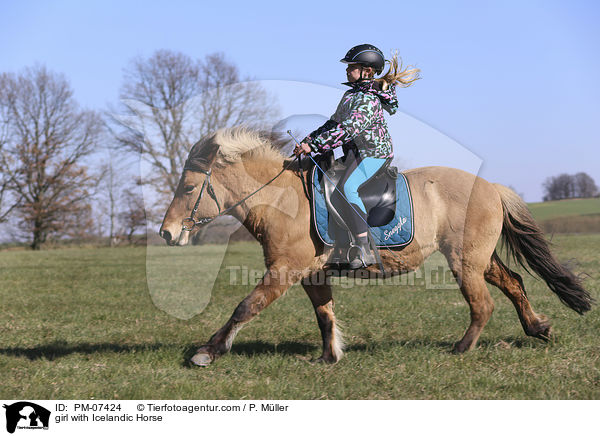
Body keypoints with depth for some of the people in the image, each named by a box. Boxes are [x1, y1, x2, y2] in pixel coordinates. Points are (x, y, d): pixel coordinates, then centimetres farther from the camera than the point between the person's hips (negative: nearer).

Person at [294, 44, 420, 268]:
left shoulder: (368, 100, -17)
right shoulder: (352, 93, 16)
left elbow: (347, 130, -27)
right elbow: (334, 123, 23)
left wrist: (313, 145, -30)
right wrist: (307, 140, 13)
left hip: (372, 154, -11)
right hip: (355, 152, 11)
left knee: (347, 188, -31)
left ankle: (365, 251, -36)